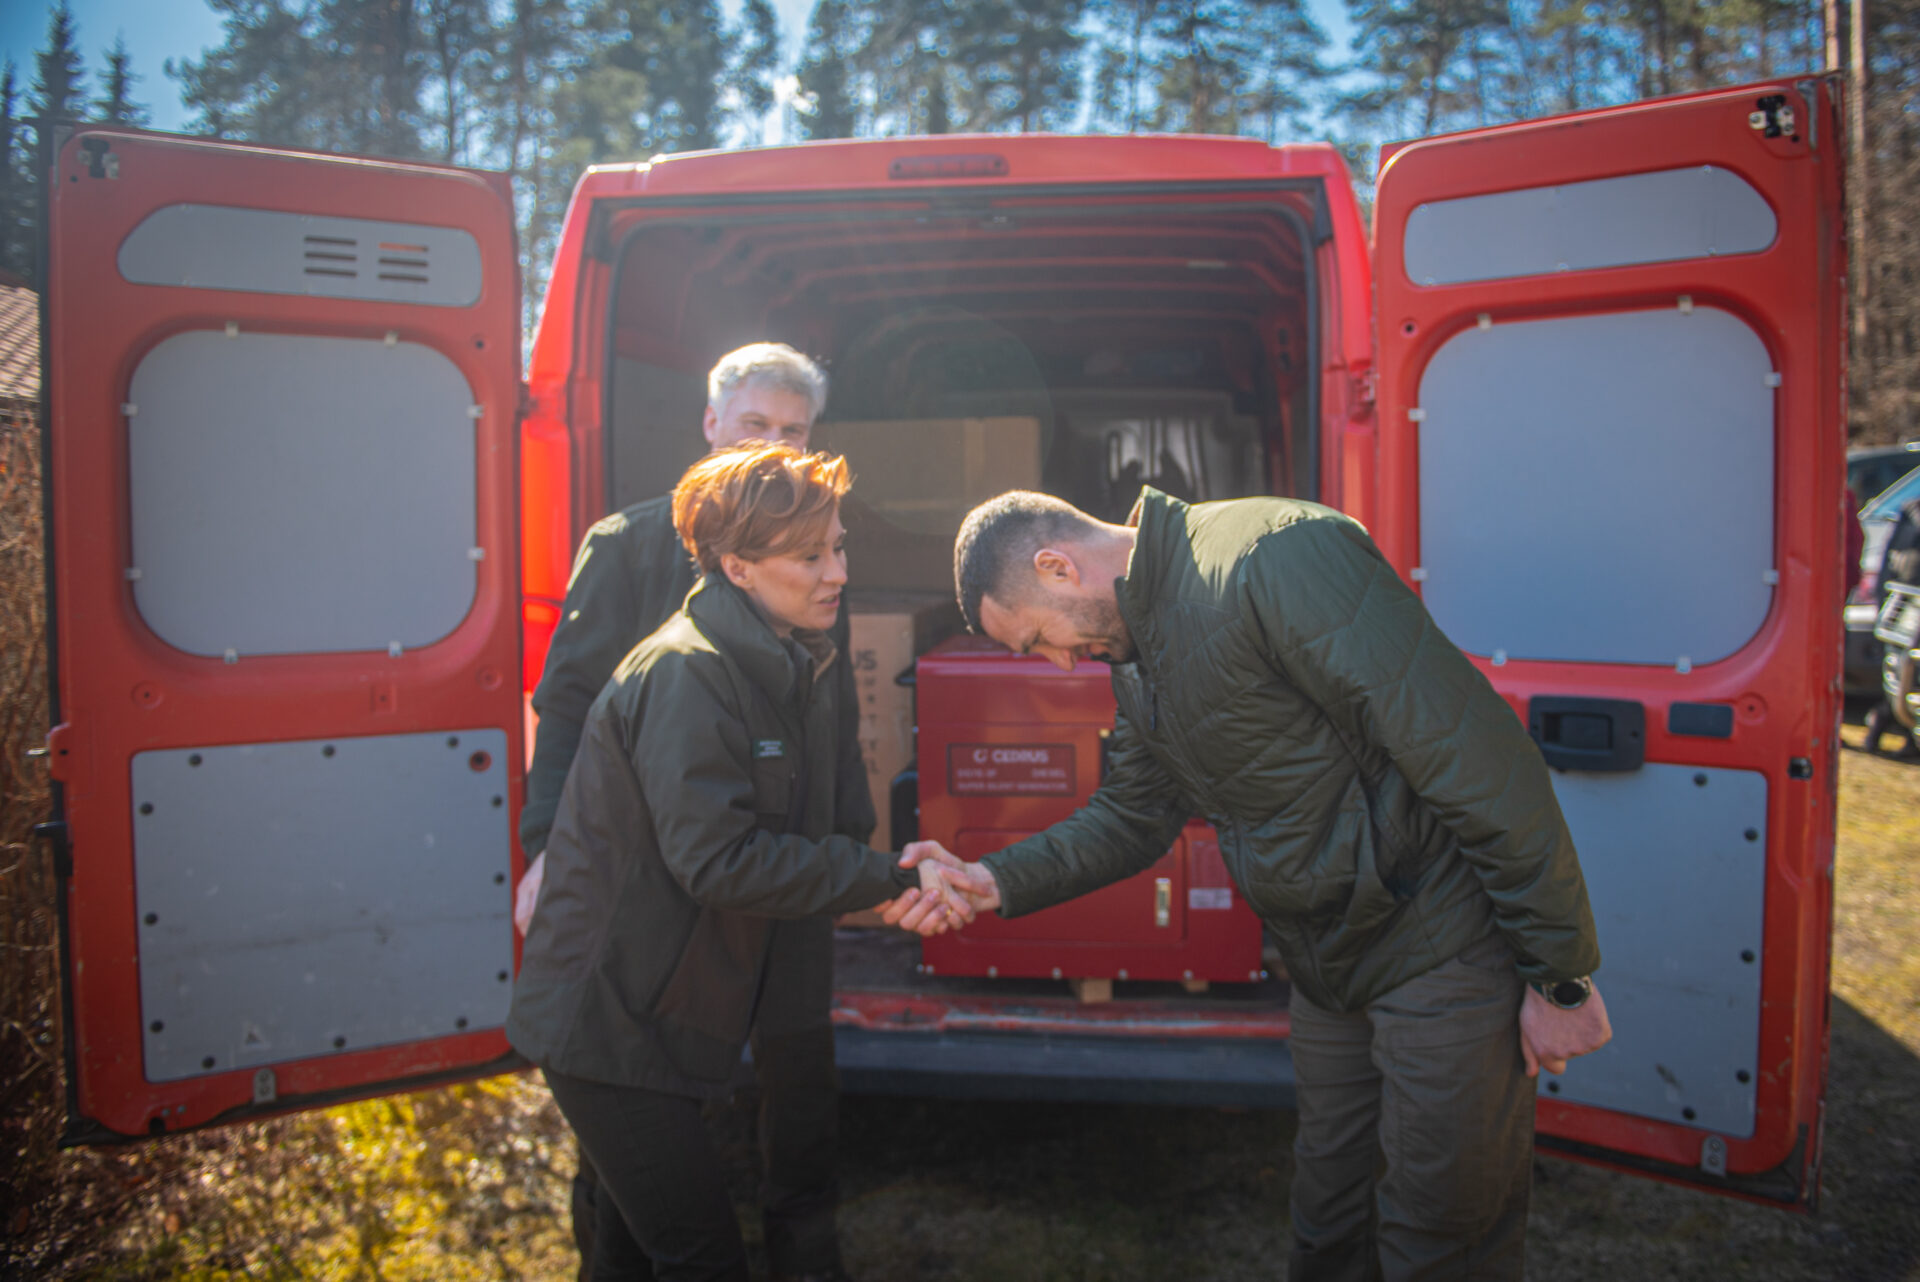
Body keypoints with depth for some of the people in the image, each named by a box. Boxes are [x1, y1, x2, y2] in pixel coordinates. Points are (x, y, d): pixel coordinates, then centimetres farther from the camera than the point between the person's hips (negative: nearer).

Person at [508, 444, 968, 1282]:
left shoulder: (802, 671, 6)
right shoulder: (683, 674, -22)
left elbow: (837, 830, 7)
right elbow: (718, 861, -28)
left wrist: (901, 879, -12)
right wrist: (890, 879, -24)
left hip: (677, 1017, 8)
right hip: (610, 1027, -8)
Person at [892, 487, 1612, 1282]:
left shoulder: (1275, 559, -25)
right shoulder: (1134, 656, 6)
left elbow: (1476, 753, -25)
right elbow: (1135, 814, 16)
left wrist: (1560, 973, -19)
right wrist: (999, 882, 1)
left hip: (1443, 946, -8)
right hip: (1328, 970, 8)